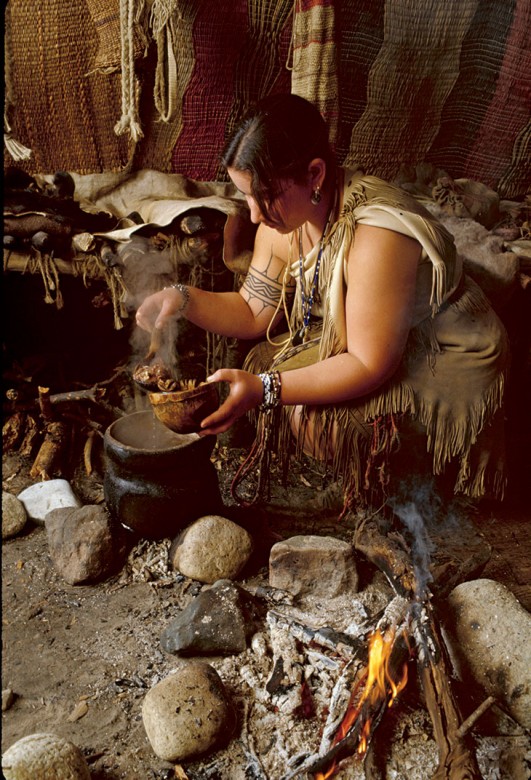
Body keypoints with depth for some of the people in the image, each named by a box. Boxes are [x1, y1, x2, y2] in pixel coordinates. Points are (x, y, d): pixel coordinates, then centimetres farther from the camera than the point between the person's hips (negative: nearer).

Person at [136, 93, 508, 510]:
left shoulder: (377, 235, -34)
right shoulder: (287, 216, -8)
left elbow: (370, 366, -31)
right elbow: (254, 312, 0)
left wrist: (263, 389, -37)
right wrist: (183, 299, -17)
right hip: (357, 341, 8)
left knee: (311, 415, -25)